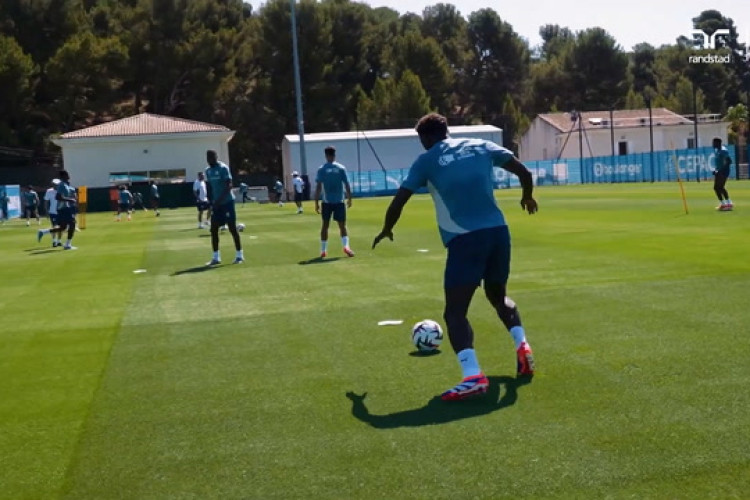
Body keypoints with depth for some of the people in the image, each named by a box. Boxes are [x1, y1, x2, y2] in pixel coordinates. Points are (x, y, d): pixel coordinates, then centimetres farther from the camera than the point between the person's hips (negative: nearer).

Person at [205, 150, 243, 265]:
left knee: (232, 228, -4)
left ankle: (239, 255, 4)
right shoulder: (208, 171, 10)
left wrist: (220, 199, -26)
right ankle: (216, 257, 9)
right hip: (216, 203, 7)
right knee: (213, 229, 3)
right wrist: (212, 203, 11)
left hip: (227, 202, -7)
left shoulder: (223, 168, -12)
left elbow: (229, 186, -18)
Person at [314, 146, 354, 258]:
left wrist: (316, 202, -3)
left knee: (325, 225, 11)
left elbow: (318, 187, -6)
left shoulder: (321, 169, -2)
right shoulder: (341, 168, -2)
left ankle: (323, 251, 13)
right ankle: (346, 246, -15)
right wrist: (349, 198, 8)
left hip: (327, 201, 0)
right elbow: (346, 184, -2)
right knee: (342, 225, 6)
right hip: (339, 201, 0)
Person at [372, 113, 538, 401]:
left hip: (464, 238, -5)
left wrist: (386, 230, 22)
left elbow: (399, 201, 3)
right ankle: (522, 345, 8)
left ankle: (473, 377, -23)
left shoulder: (427, 161, 5)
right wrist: (527, 196, 37)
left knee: (455, 311, -5)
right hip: (498, 231, 5)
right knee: (497, 294, 29)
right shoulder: (481, 146, 14)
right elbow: (524, 172, 16)